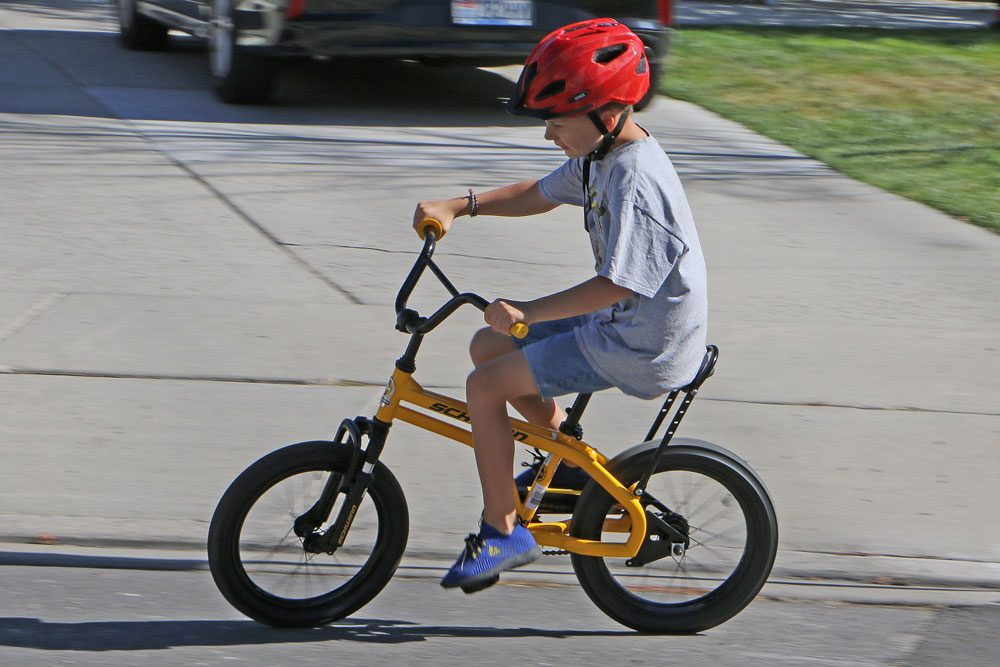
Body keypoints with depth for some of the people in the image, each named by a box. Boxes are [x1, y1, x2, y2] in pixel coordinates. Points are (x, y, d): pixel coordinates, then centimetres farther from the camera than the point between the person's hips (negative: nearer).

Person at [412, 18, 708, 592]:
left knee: (485, 386, -12)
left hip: (643, 350, -10)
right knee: (487, 345, 17)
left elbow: (617, 284, -29)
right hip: (620, 325, 10)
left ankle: (502, 533, -2)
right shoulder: (599, 155, 6)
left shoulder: (637, 180, -25)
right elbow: (539, 195, 22)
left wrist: (528, 311, -31)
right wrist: (460, 206, 11)